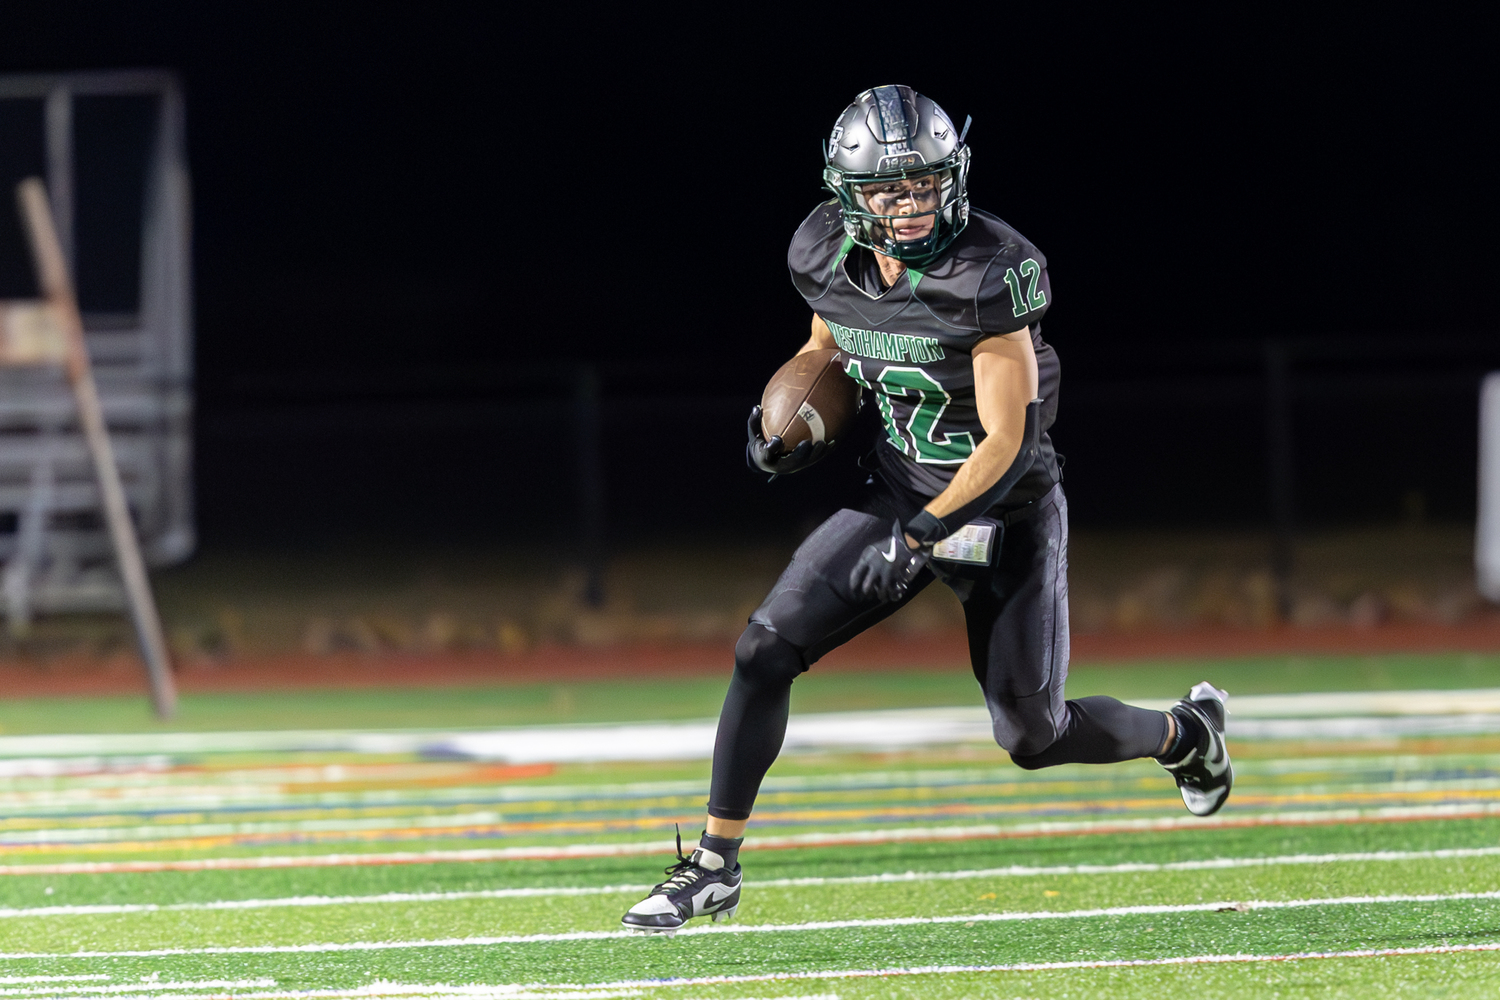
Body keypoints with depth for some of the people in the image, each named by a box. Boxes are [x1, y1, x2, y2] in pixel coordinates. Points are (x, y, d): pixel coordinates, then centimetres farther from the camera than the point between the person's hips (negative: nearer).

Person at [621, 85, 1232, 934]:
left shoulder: (989, 274, -26)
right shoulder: (830, 259, -8)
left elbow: (1004, 441, -22)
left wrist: (920, 536, -27)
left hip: (1007, 507, -5)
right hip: (902, 494, 5)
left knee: (1033, 737, 1)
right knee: (766, 650, -10)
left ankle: (1186, 732, 33)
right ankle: (715, 867, 0)